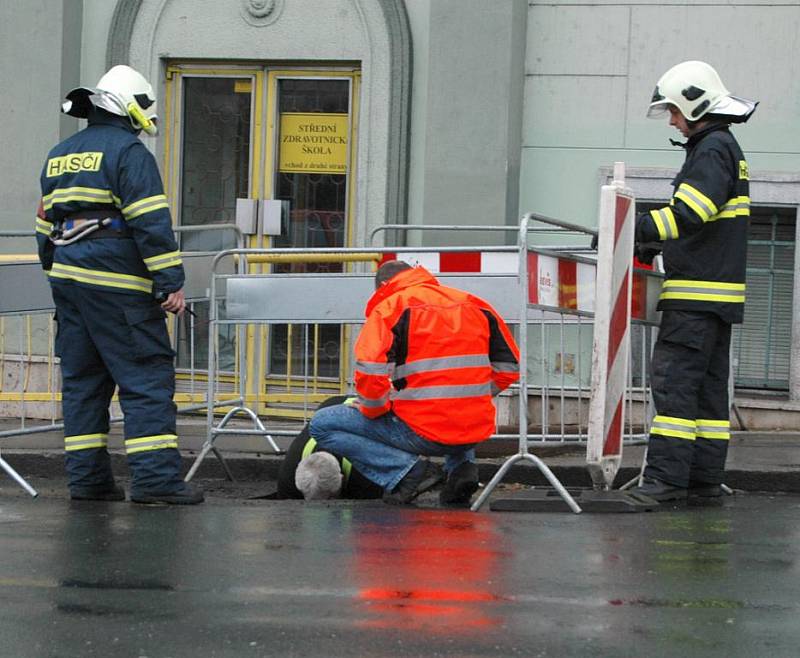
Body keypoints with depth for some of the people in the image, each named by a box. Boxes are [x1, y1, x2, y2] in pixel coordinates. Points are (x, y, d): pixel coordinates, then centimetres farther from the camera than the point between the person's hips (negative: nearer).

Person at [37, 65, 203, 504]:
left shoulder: (59, 156, 18)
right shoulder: (129, 152, -7)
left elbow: (45, 224, 22)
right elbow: (151, 222, -14)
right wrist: (170, 283, -14)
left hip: (66, 277, 8)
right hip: (115, 283, -8)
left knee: (82, 380, 12)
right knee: (147, 377, -7)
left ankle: (86, 477, 11)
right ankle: (154, 477, -14)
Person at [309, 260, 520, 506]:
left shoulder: (388, 308, -2)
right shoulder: (476, 305, 15)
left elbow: (371, 373, -17)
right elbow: (509, 367, 15)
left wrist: (373, 410, 2)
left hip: (421, 433, -5)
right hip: (475, 432, 6)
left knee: (322, 425, 10)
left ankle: (407, 470, -6)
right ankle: (461, 465, 11)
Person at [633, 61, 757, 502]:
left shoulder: (712, 150, -12)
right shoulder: (724, 148, 20)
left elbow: (687, 214, -22)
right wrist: (650, 245, 18)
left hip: (697, 292, -10)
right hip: (716, 294, 10)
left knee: (673, 380, -12)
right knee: (708, 383, 10)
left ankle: (666, 477, -16)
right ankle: (705, 475, 12)